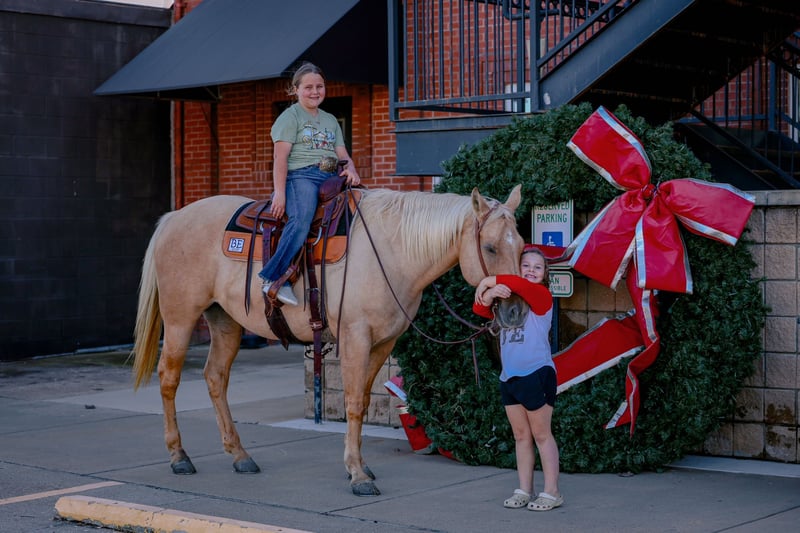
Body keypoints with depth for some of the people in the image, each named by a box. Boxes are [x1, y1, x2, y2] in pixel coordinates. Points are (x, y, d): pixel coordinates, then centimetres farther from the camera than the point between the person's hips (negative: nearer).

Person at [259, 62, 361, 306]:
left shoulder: (331, 120, 27)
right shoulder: (291, 116, 8)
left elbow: (342, 154, 21)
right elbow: (280, 156, -3)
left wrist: (351, 169, -4)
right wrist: (279, 192, -14)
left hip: (331, 178, 7)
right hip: (301, 175, -6)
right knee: (301, 219, -34)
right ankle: (274, 279, -38)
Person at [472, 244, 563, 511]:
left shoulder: (542, 295, -5)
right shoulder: (507, 299, 14)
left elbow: (519, 284, -25)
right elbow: (481, 309, -2)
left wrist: (490, 280, -15)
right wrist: (489, 294, -23)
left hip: (536, 374, -7)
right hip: (509, 377, 7)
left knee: (541, 434, -1)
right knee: (521, 436, 11)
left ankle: (551, 492, 4)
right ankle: (524, 490, 17)